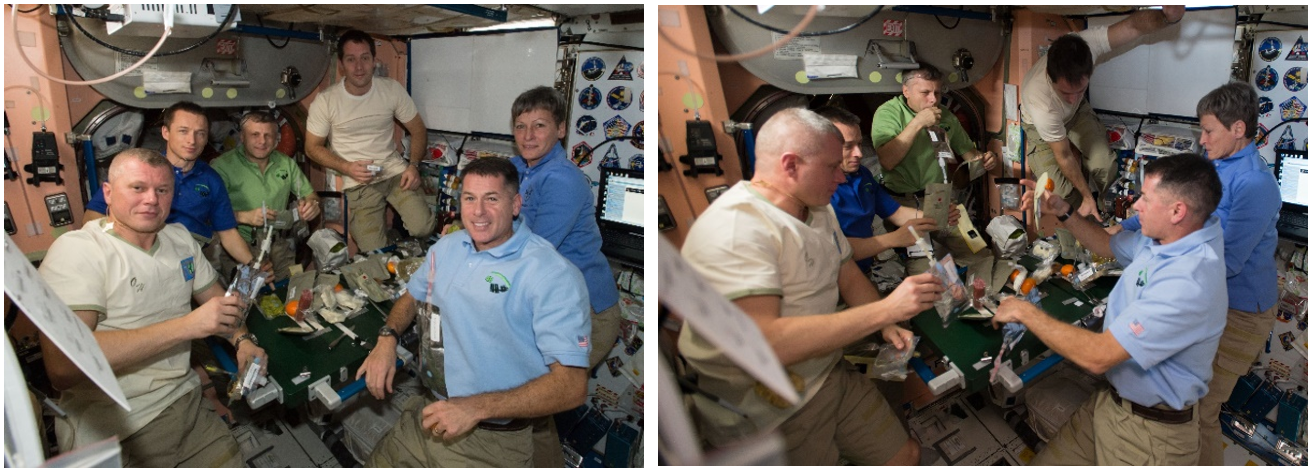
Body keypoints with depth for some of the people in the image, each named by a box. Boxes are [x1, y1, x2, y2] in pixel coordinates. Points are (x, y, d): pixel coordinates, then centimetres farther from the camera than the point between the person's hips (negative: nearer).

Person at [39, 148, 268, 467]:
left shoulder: (180, 238, 9)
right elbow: (62, 367, -26)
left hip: (188, 404, 7)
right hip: (113, 438, -6)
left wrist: (242, 340, -3)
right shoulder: (76, 250, -14)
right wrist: (187, 325, -28)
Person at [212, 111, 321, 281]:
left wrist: (312, 204, -4)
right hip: (240, 243, -5)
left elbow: (311, 195, 19)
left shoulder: (286, 163, 14)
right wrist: (243, 216, -22)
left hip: (278, 243, 5)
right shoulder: (223, 165, -3)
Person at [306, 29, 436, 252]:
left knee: (424, 227, -21)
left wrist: (413, 165, -10)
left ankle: (397, 226, 16)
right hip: (358, 182, -1)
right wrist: (347, 168, -15)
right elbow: (313, 147, 2)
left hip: (395, 171, 2)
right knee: (375, 253, -13)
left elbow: (418, 130, 7)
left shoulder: (392, 89, -1)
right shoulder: (325, 101, -7)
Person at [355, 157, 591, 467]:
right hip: (427, 416, 7)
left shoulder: (552, 274, -20)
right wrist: (387, 338, 2)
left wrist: (476, 408, -31)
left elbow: (572, 385, -25)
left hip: (491, 442, -6)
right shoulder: (447, 247, 6)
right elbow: (412, 297, 24)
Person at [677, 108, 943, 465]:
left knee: (905, 455, 10)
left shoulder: (818, 209, 7)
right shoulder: (731, 230, -25)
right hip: (767, 415, -8)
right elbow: (765, 343, -34)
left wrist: (886, 327, -5)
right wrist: (886, 309, -30)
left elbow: (849, 278, 17)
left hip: (831, 375, 9)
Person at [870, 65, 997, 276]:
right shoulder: (888, 112, -3)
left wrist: (983, 159, 2)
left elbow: (967, 151, 26)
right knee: (923, 264, -24)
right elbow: (887, 161, -18)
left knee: (979, 257, -10)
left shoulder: (947, 117, 15)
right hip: (904, 201, -5)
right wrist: (918, 123, -17)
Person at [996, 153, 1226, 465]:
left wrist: (1026, 312, -20)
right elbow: (1109, 245, 22)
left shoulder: (1188, 283, -32)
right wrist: (1063, 213, 6)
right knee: (1047, 462, 9)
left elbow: (1098, 357, -32)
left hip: (1151, 431, -8)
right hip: (1113, 401, 8)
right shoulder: (1164, 238, -2)